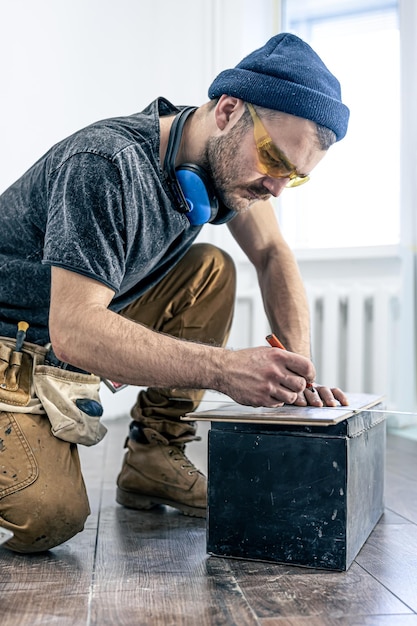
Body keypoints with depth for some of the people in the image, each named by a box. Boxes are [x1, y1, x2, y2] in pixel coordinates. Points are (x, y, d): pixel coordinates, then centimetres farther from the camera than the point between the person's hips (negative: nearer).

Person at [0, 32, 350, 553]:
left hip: (84, 331, 7)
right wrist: (223, 369, -42)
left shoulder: (226, 158, -6)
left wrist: (297, 371, -12)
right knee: (47, 518, -26)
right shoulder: (107, 164, -30)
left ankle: (153, 459, -3)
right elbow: (74, 331, -35)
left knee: (212, 270, -10)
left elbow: (272, 254, 2)